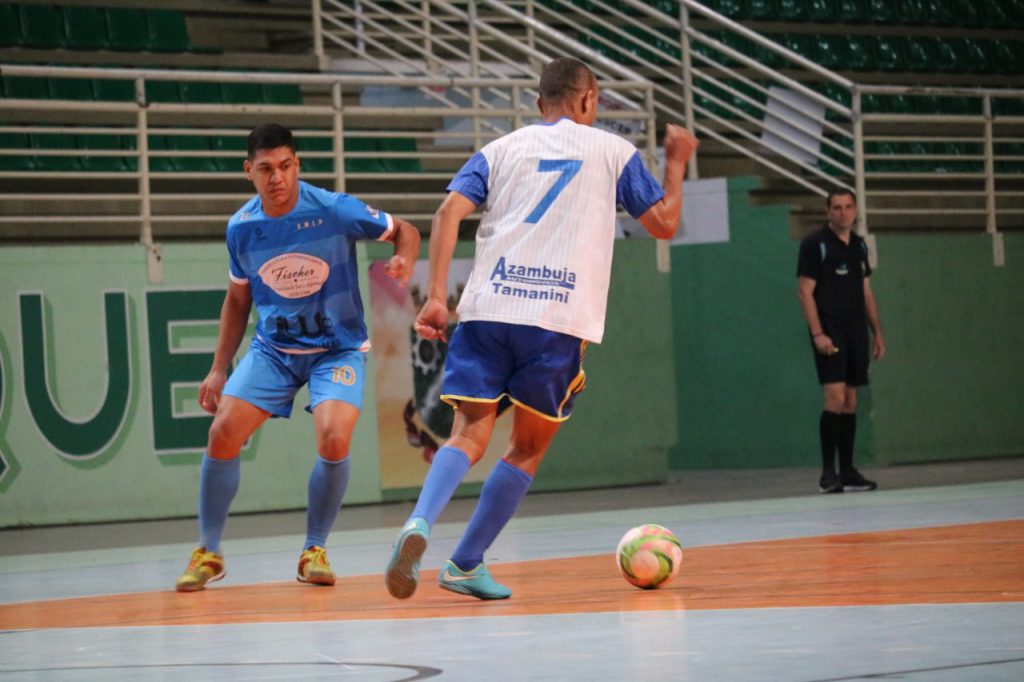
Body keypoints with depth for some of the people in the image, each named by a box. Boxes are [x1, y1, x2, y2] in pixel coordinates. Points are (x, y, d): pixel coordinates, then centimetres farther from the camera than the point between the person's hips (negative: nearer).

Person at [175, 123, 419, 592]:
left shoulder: (335, 211, -17)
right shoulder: (241, 228, -5)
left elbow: (404, 231, -3)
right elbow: (238, 299, 10)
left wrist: (404, 261, -27)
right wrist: (219, 369, 8)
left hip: (338, 348, -3)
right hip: (272, 347, 3)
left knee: (333, 438, -26)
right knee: (223, 434, -12)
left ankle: (314, 551, -5)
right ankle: (208, 552, 6)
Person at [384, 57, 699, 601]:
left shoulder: (500, 150, 17)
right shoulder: (613, 151, 13)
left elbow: (451, 210, 2)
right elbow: (664, 224, 16)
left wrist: (436, 297, -2)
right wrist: (676, 164, 33)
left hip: (487, 309, 2)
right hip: (560, 319, -2)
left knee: (470, 434, -1)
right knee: (529, 448, 12)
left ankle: (420, 523, -29)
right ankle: (466, 565, 8)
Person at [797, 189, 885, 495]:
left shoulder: (859, 246, 15)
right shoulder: (815, 244, -5)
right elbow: (805, 292, -9)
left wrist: (877, 331, 14)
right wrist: (817, 333, -18)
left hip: (856, 331, 6)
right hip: (830, 331, -6)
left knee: (850, 401, 7)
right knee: (835, 399, -14)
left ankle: (847, 472, 10)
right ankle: (828, 472, -10)